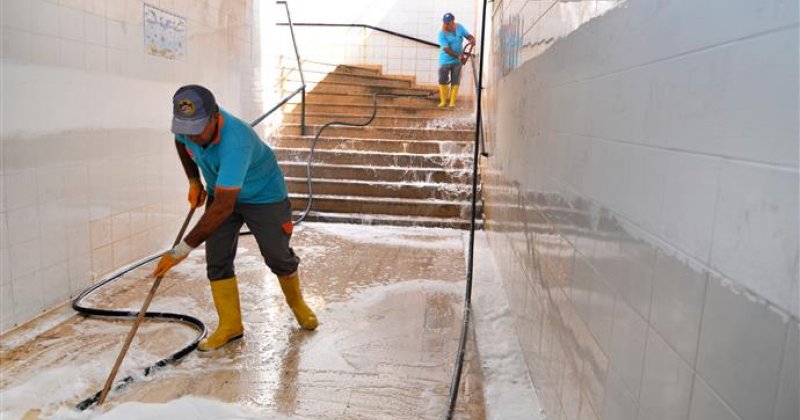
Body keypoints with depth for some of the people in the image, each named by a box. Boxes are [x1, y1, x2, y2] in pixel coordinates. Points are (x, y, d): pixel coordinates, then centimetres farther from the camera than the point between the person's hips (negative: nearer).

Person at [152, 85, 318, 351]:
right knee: (217, 260, -2)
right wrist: (193, 181, 2)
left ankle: (297, 304, 32)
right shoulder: (188, 123, -21)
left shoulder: (235, 142, -43)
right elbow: (181, 141, 9)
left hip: (264, 196, -6)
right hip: (220, 192, 6)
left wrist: (183, 249, -40)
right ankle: (230, 325, 10)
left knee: (278, 257, 4)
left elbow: (223, 207, -43)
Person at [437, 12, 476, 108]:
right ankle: (443, 101, 18)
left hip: (458, 61, 3)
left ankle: (452, 102, 10)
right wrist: (459, 56, -32)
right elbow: (446, 49, -23)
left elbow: (468, 36, 3)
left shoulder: (459, 27, -2)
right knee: (443, 81, 3)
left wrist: (472, 39, -22)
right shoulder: (442, 33, -16)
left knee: (455, 82, 3)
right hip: (445, 61, -3)